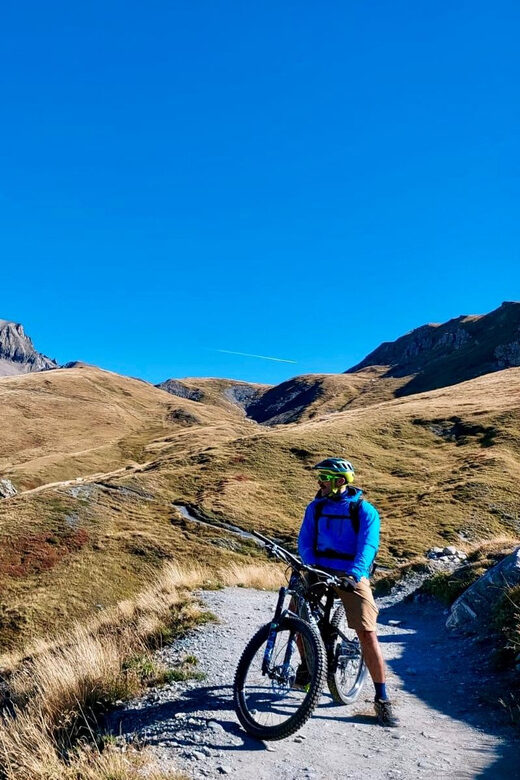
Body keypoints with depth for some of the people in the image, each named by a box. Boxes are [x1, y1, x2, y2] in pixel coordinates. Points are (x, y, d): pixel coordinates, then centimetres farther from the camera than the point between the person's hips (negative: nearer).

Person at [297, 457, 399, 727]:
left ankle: (382, 698, 3)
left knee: (367, 634, -11)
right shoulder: (316, 507, 7)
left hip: (352, 575, -3)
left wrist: (353, 574, -33)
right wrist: (311, 566, -17)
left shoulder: (364, 510, -6)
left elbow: (368, 545, -17)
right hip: (320, 572, 4)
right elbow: (304, 540, 3)